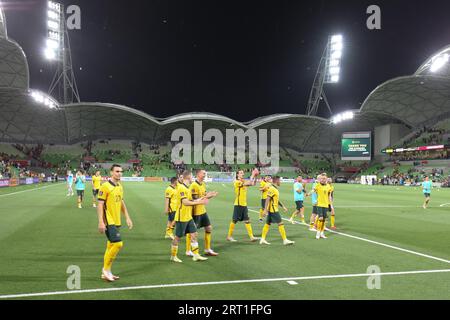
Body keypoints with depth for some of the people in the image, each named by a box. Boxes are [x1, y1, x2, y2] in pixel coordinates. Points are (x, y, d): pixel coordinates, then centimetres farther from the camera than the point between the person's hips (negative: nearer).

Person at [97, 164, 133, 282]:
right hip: (109, 222, -8)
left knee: (111, 246, 12)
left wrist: (127, 218, 16)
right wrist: (101, 222, -19)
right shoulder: (105, 186, -12)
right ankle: (106, 269, 3)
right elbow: (100, 205, -14)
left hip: (117, 222, 8)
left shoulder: (120, 186, 12)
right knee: (118, 244, -14)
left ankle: (106, 272, 21)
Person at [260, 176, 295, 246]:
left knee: (267, 224, 11)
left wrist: (283, 207, 23)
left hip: (273, 210, 10)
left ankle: (263, 239, 15)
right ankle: (285, 240, -1)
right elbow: (267, 200, -21)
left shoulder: (275, 189, 15)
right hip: (273, 210, -10)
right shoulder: (272, 189, -16)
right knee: (281, 224, -6)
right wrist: (265, 210, -25)